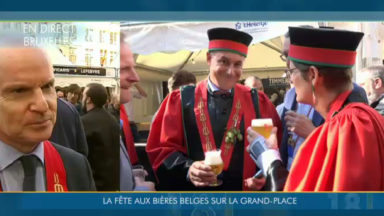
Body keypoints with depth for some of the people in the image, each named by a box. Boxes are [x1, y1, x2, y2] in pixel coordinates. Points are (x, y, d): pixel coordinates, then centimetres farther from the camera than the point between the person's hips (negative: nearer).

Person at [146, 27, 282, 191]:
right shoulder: (181, 101, -5)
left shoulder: (257, 102, 0)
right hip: (194, 193, -1)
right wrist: (187, 169, -22)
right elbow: (162, 148, -6)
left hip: (245, 190, 1)